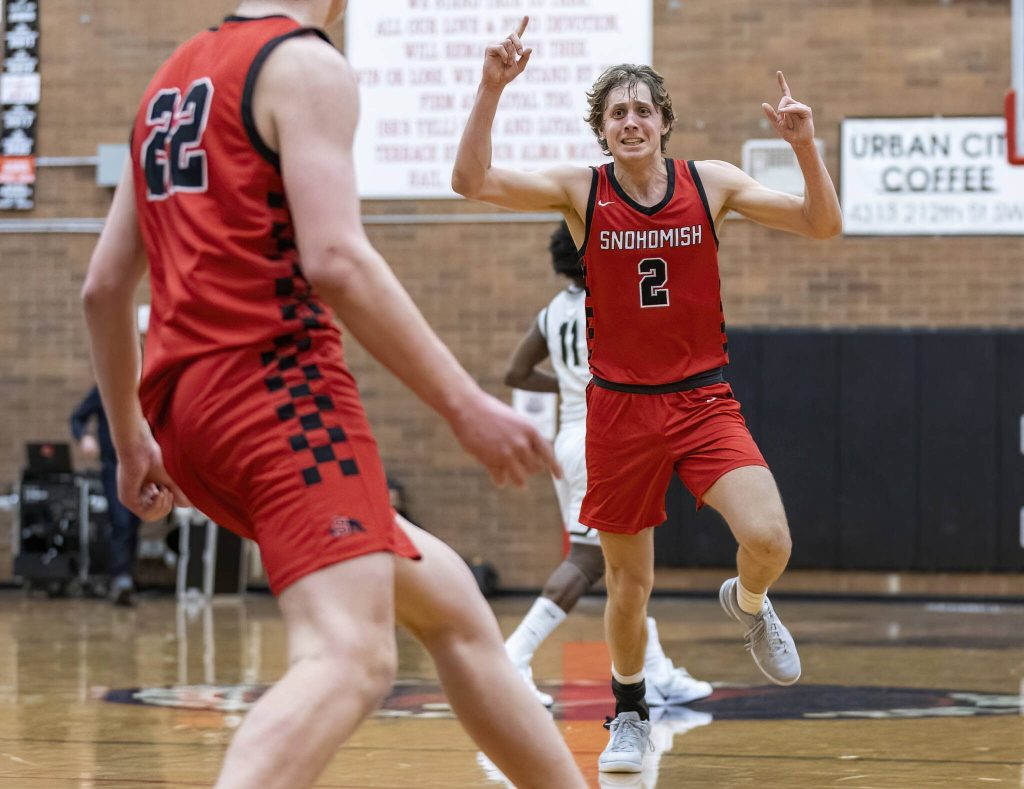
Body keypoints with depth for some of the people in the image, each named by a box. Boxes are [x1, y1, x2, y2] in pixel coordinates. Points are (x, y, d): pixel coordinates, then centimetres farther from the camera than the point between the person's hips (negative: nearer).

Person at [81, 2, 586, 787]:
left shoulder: (175, 77, 21)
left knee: (447, 599, 20)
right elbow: (336, 261, -17)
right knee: (351, 657, -23)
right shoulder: (305, 65, -4)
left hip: (186, 401, 9)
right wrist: (466, 406, -15)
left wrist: (131, 439, 31)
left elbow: (103, 288, 22)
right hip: (277, 384, -9)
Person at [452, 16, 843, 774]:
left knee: (768, 540, -21)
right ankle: (630, 717, 33)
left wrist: (806, 145, -18)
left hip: (704, 399, 0)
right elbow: (472, 181, -16)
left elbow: (822, 224, -3)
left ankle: (748, 604, 16)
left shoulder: (711, 183, -2)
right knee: (629, 587, 7)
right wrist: (491, 89, -26)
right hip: (621, 407, 0)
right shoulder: (580, 191, -5)